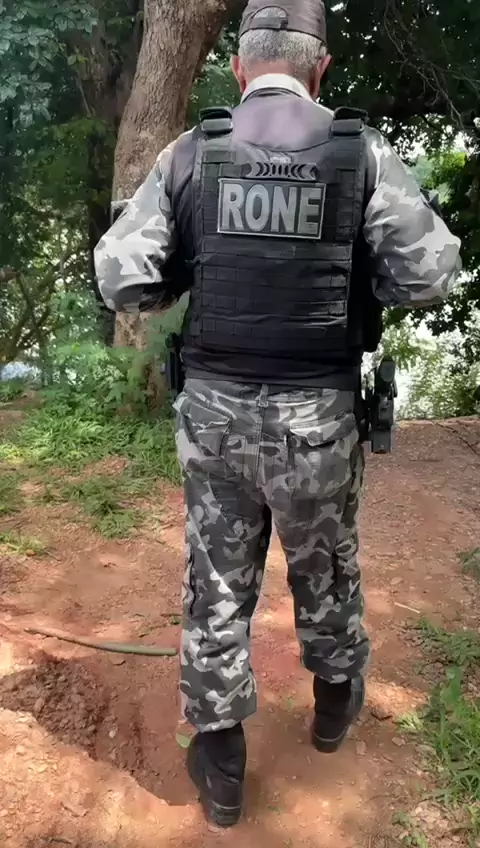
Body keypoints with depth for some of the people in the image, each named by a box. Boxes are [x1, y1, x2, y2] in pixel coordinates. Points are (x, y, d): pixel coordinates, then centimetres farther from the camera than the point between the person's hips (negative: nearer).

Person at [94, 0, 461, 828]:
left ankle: (220, 762, 28)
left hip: (213, 407, 1)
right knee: (324, 566, 22)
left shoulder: (190, 153, -1)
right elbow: (430, 273, -7)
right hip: (315, 414, 0)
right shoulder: (362, 151, -4)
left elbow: (120, 276, -5)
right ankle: (335, 698, 47)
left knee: (217, 582, 14)